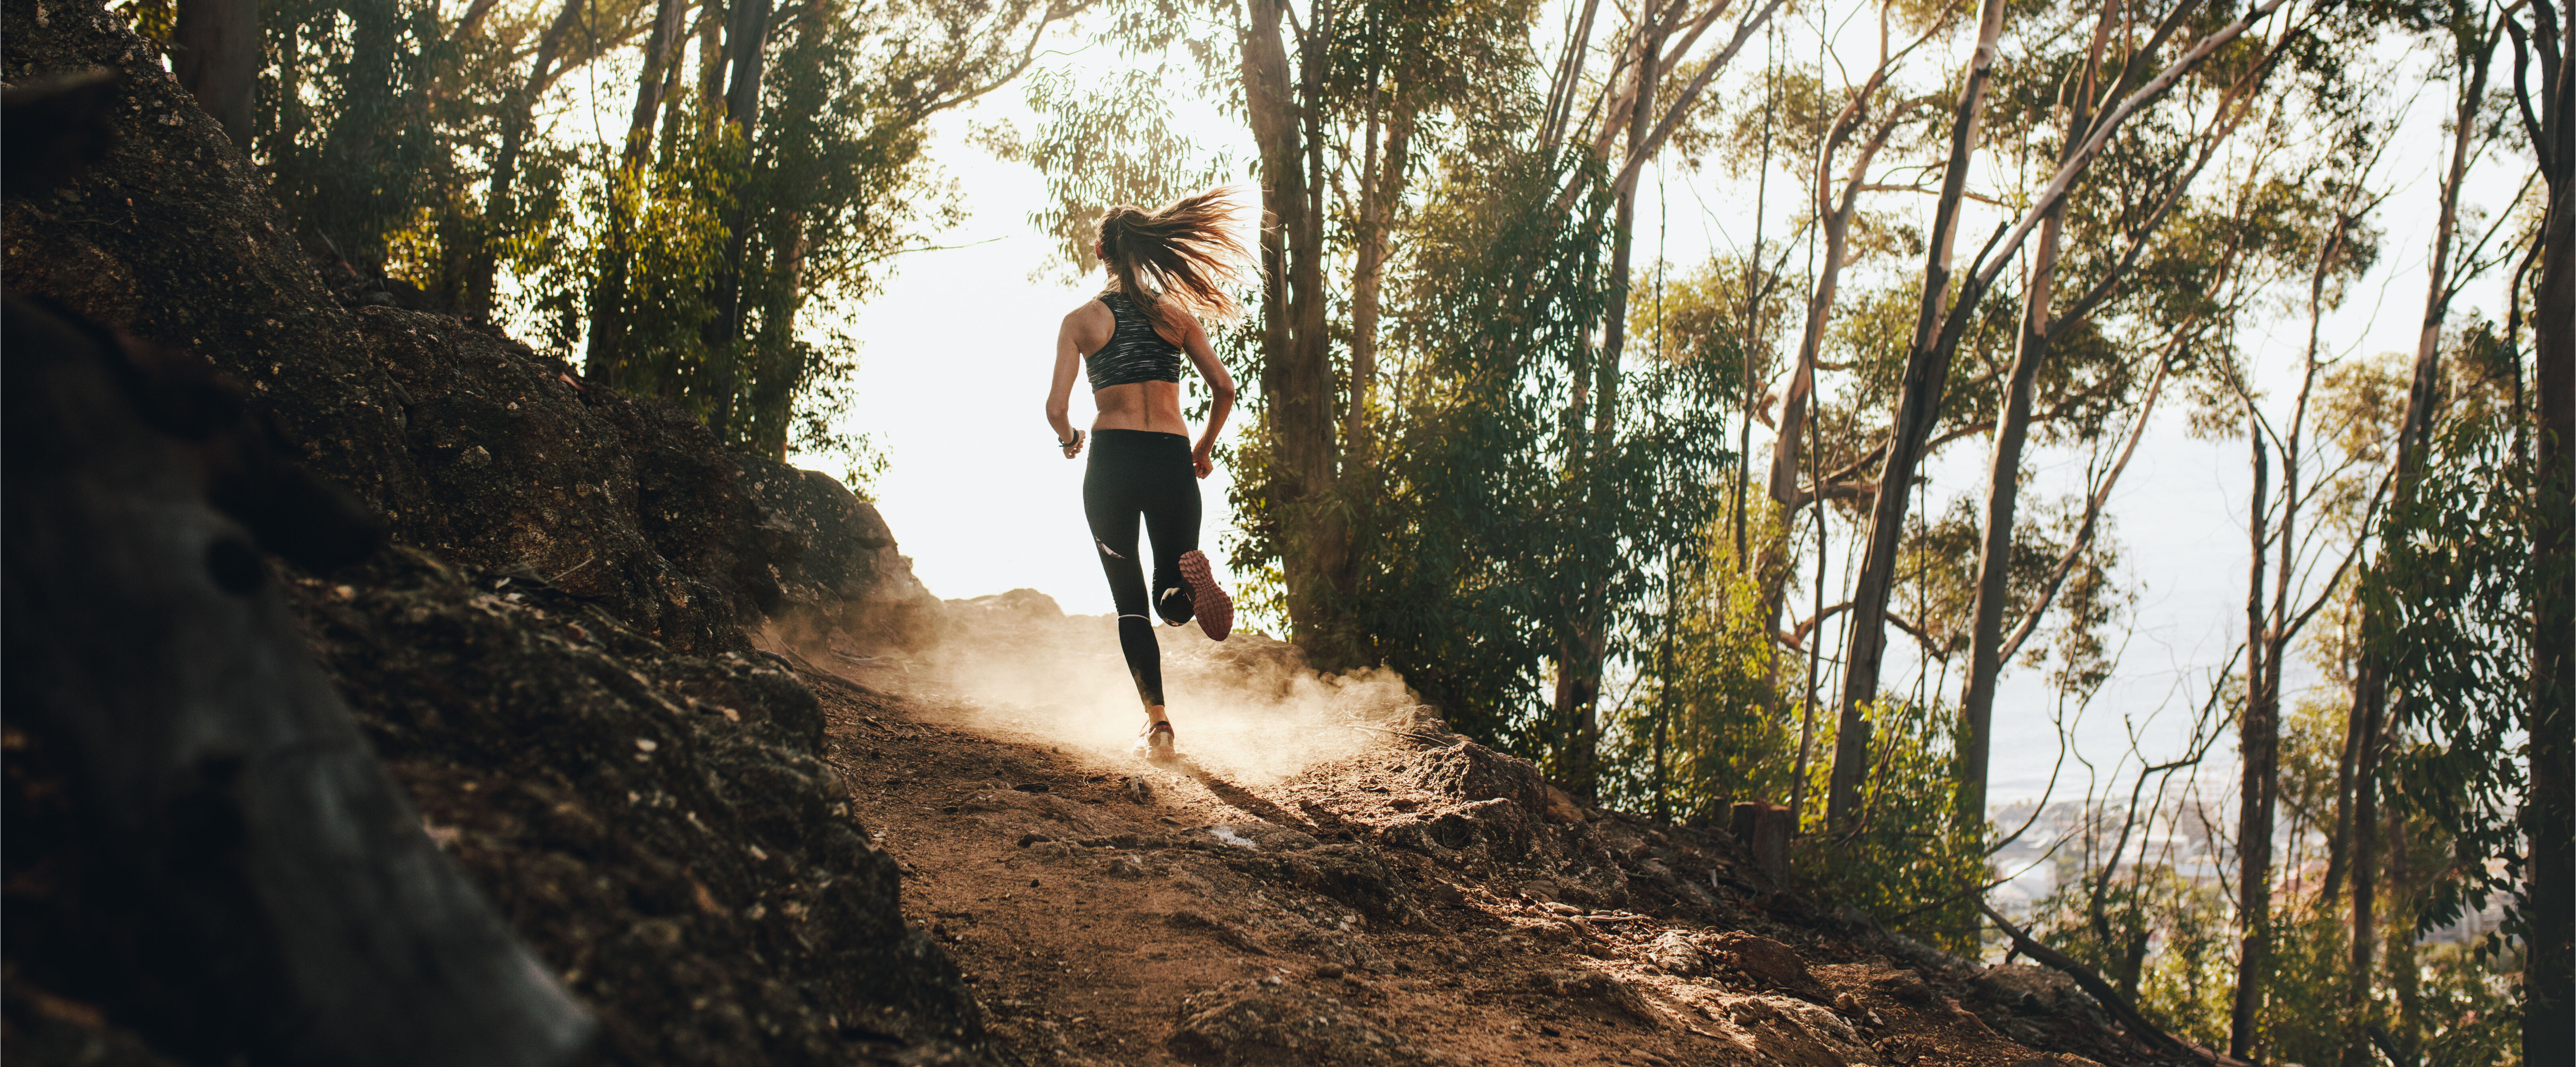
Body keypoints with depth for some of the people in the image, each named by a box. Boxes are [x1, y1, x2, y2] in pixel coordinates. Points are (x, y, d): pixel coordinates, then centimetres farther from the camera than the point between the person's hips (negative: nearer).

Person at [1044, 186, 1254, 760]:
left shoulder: (1082, 319, 5)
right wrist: (1205, 449, 20)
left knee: (1130, 600, 10)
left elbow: (1057, 408, -2)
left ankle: (1157, 720, -1)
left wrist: (1068, 440, 20)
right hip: (1171, 458, 1)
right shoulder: (1176, 314, 10)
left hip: (1111, 459, -1)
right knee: (1172, 603, 12)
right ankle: (1190, 583, -26)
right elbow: (1224, 388, 4)